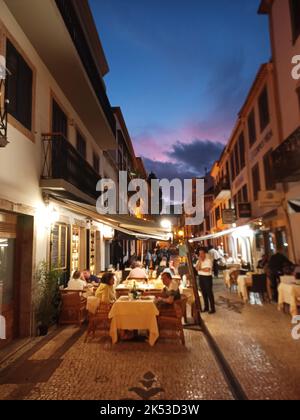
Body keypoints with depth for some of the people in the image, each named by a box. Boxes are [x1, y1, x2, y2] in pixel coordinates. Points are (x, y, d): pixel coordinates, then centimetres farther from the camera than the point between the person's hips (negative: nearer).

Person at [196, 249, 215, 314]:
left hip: (207, 277, -6)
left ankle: (213, 309, 6)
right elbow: (197, 268, -4)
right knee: (204, 293, 13)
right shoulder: (199, 261, 9)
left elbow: (207, 270, -21)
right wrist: (200, 261, -10)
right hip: (200, 277, 7)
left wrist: (200, 269, -7)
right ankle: (206, 307, 25)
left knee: (209, 293, -2)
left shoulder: (208, 260, -11)